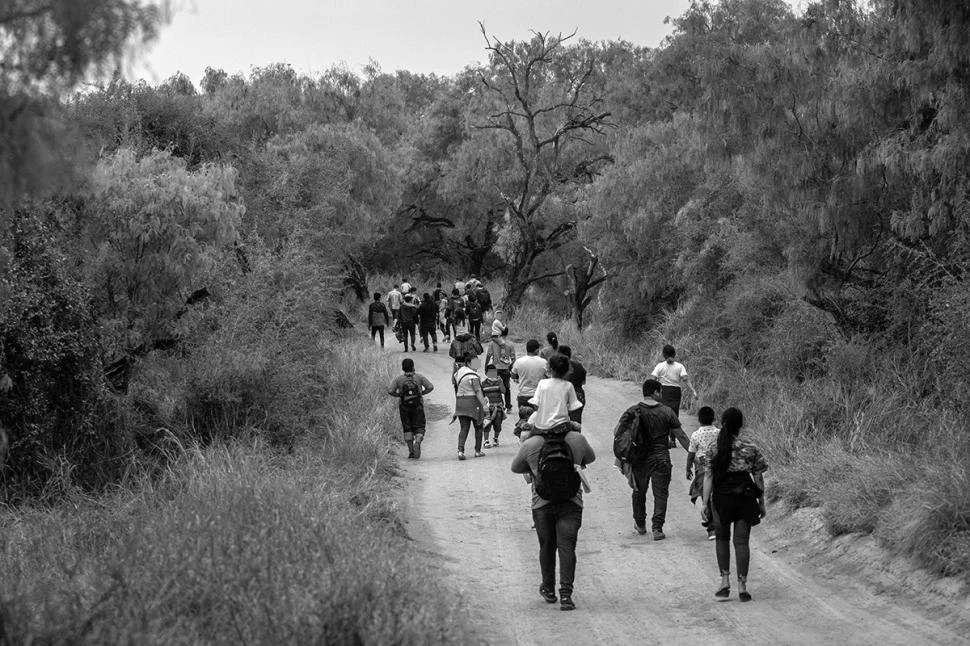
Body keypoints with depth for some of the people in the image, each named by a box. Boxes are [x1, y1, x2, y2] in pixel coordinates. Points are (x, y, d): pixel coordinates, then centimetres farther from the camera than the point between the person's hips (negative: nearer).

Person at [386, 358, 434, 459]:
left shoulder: (398, 379, -1)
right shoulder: (419, 377, -1)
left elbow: (390, 391, -9)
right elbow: (430, 387, -8)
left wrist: (399, 395, 7)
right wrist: (421, 393, 6)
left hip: (404, 407, 1)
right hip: (418, 407, -1)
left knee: (407, 429, 11)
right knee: (419, 428, 5)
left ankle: (411, 451, 4)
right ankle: (417, 442, -25)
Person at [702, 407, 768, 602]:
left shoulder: (714, 449, -2)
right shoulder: (751, 448, -1)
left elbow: (708, 477, -5)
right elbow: (759, 477, 2)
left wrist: (705, 503, -1)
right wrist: (761, 503, 10)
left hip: (721, 497, 0)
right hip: (745, 497, 0)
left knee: (722, 538, 16)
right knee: (741, 540, 3)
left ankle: (725, 580, 7)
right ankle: (742, 585, -1)